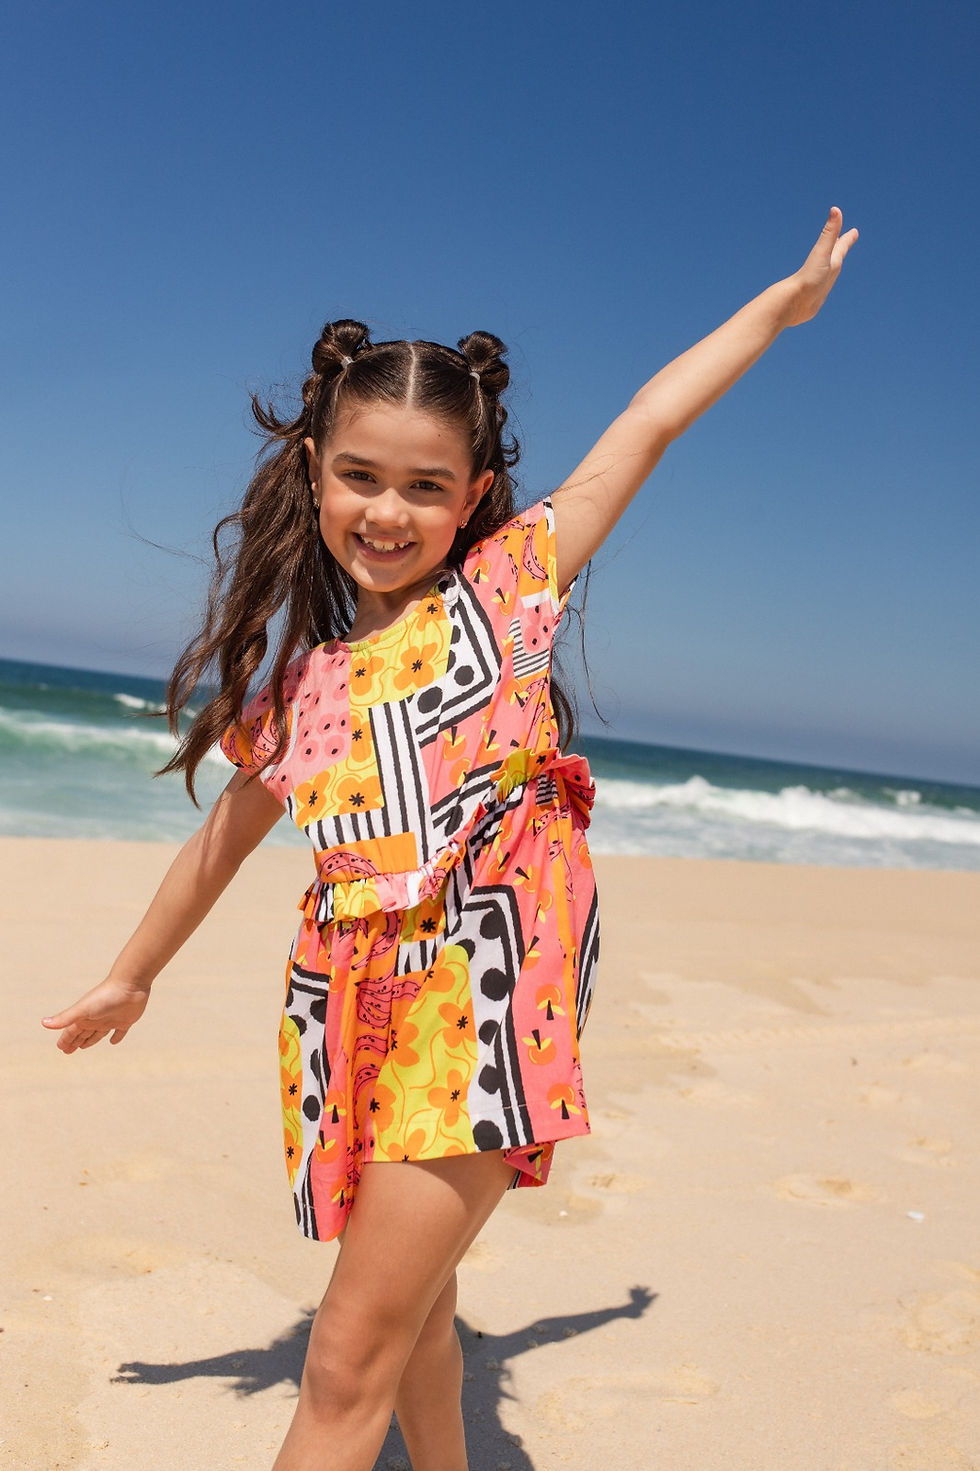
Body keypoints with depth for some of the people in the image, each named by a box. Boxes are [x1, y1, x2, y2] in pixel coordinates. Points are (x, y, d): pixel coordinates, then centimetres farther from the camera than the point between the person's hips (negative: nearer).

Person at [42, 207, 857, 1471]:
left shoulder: (509, 581, 1)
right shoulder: (299, 677, 11)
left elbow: (652, 420, 8)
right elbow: (226, 833, 23)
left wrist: (785, 300, 17)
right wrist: (128, 981, 33)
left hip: (484, 984, -5)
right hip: (362, 1009, 5)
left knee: (348, 1365, -4)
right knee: (414, 1303, 21)